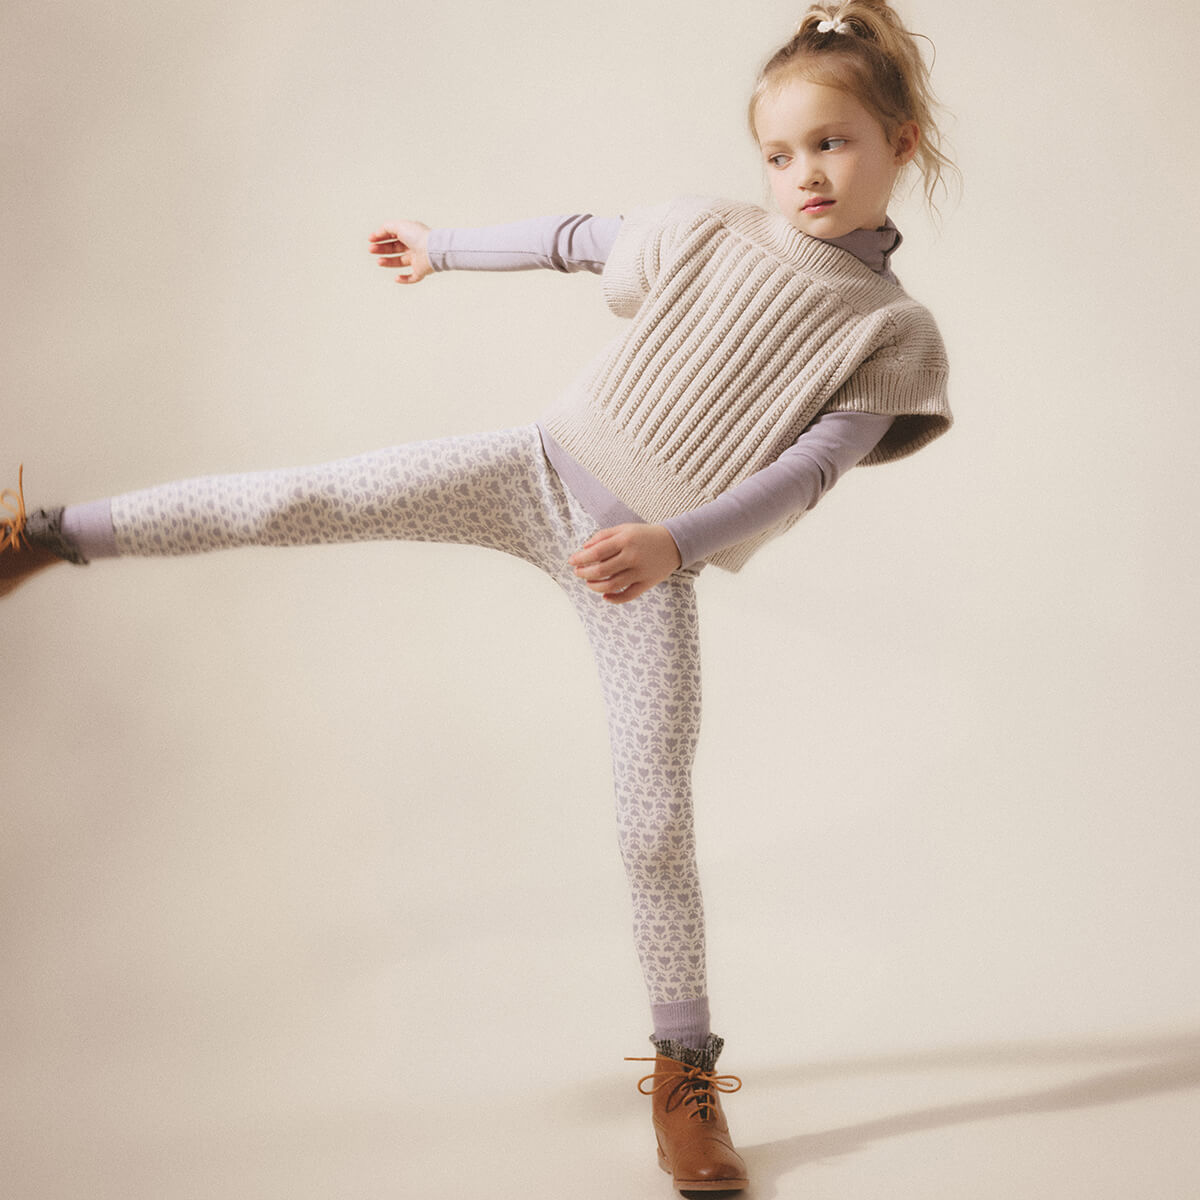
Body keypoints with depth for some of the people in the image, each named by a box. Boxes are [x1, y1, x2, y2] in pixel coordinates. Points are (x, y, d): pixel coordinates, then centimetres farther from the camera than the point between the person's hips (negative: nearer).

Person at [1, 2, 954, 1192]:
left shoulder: (894, 331, -6)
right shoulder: (710, 232, 2)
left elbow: (803, 474, -15)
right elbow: (573, 239, 18)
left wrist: (670, 543, -30)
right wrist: (441, 247, 30)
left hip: (650, 570, -2)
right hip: (542, 471, 2)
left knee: (656, 819, -3)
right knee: (297, 498, -8)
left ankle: (684, 1073, 12)